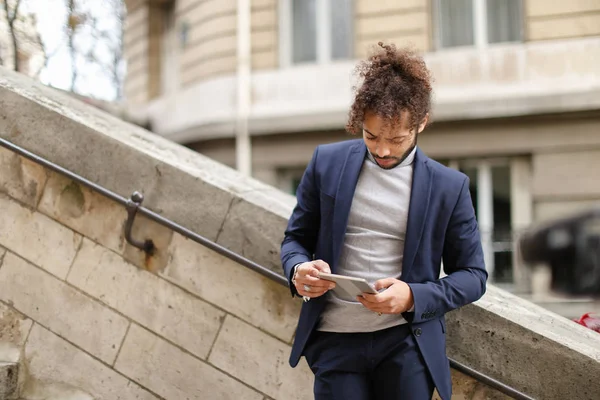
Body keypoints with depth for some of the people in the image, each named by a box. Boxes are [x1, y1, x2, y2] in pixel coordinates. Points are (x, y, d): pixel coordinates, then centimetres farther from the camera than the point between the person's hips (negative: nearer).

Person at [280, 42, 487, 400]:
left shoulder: (449, 187, 0)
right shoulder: (327, 163, 3)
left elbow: (473, 275, 4)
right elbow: (296, 237, 12)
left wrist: (413, 297, -13)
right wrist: (298, 269, -12)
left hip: (407, 341, -1)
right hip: (335, 341, 1)